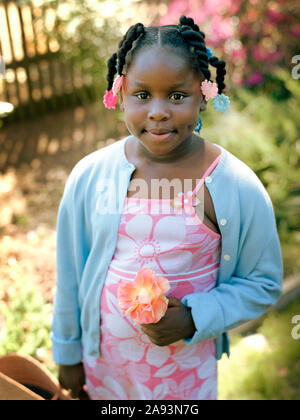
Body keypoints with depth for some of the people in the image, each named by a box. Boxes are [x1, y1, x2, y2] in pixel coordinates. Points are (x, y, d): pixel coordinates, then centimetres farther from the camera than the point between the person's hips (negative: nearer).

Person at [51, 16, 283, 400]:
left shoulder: (238, 188, -18)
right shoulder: (89, 175, -12)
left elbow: (263, 284, -7)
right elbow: (70, 272, -2)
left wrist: (195, 319, -21)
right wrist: (67, 351, 7)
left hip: (185, 367, -2)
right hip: (102, 357, 3)